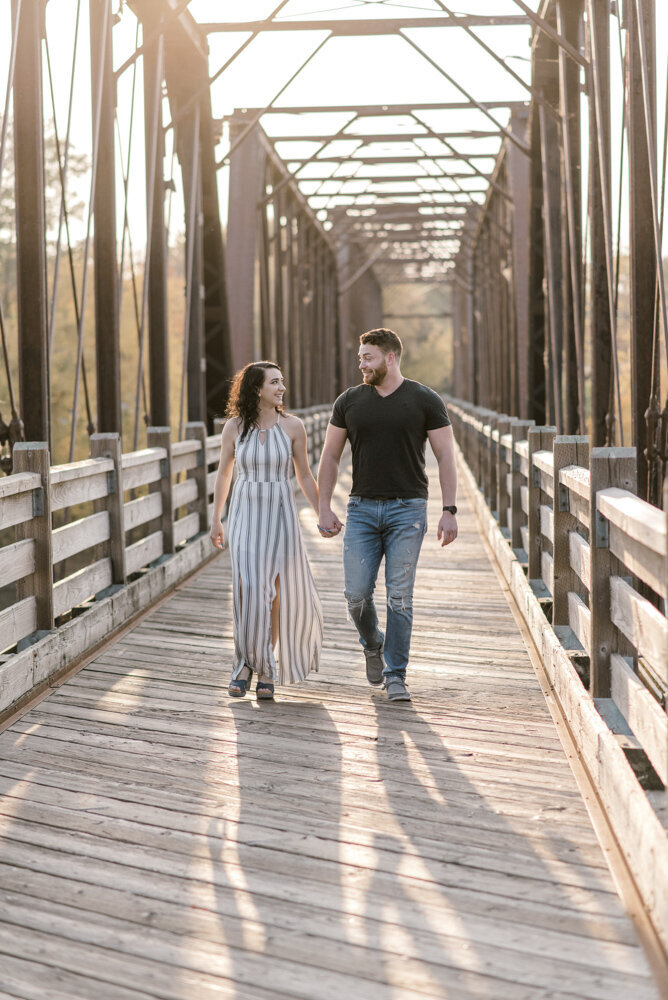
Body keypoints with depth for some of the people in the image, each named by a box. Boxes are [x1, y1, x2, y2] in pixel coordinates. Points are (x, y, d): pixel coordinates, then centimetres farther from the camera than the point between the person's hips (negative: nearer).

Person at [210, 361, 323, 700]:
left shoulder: (292, 425, -2)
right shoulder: (234, 427, -1)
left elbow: (304, 475, 6)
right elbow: (223, 473, 11)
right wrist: (215, 519, 13)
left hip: (280, 514, 1)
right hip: (245, 515, 0)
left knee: (279, 593, 3)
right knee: (248, 590, -14)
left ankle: (267, 669, 20)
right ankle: (247, 662, 1)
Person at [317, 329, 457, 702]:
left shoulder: (425, 401, -1)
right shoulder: (350, 401, 6)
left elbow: (446, 457, -1)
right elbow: (330, 457, 10)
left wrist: (450, 510, -9)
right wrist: (325, 509, 3)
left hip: (407, 508, -2)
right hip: (362, 508, 2)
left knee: (400, 597, -4)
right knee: (357, 594, -3)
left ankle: (396, 676, 5)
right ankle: (373, 644, 28)